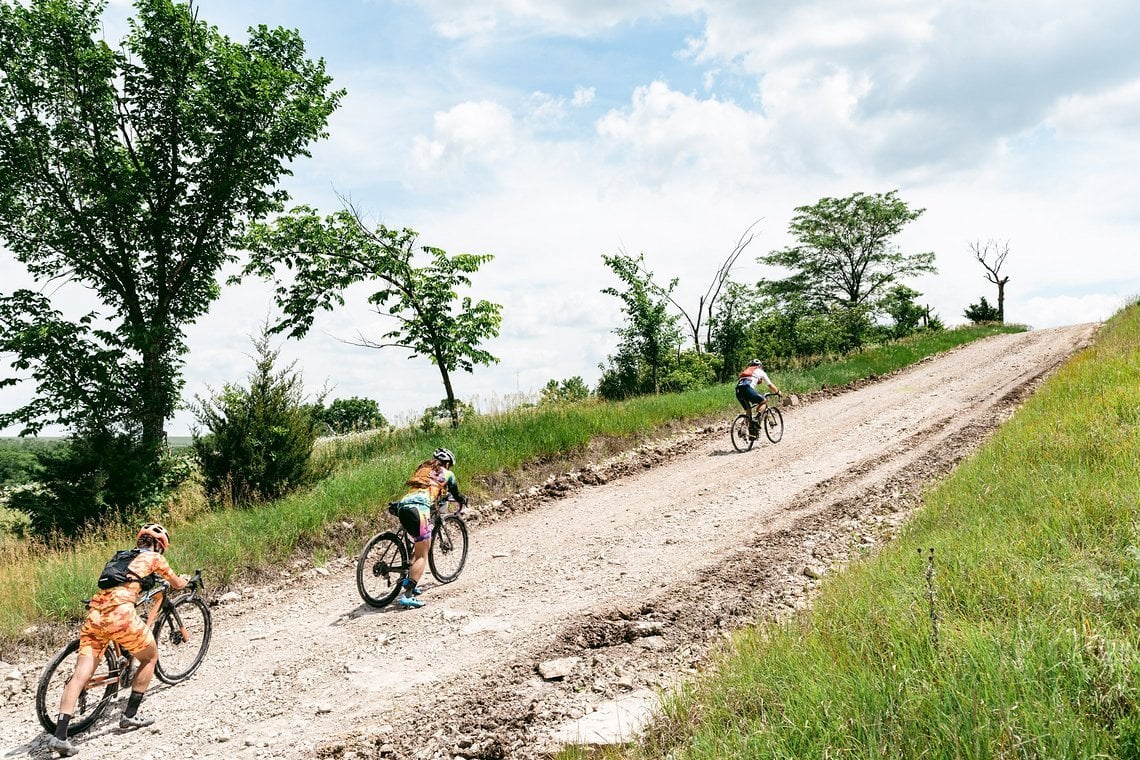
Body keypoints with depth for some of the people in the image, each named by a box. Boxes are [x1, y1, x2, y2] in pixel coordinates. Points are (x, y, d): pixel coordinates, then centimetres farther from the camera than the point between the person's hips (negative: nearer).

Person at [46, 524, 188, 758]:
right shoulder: (153, 557, 14)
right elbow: (177, 584, 27)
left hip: (95, 613, 6)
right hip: (120, 613, -6)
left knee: (81, 674, 1)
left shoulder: (121, 556, 30)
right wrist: (186, 580, 50)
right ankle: (130, 716, 18)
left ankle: (59, 736, -8)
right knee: (150, 658, 16)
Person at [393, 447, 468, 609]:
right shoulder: (447, 474, 19)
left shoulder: (422, 468, 32)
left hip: (402, 506, 7)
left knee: (421, 546, 26)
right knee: (422, 556, -2)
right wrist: (463, 500, 53)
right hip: (418, 508, -7)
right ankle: (407, 595, -14)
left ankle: (409, 583, 22)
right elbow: (456, 495, 31)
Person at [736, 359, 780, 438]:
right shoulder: (760, 372, 24)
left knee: (748, 410, 19)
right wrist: (778, 392, 47)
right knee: (762, 402, 13)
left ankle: (751, 431, 12)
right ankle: (756, 419, -10)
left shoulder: (746, 371, 38)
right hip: (747, 387, -5)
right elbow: (771, 385, 30)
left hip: (738, 389, 5)